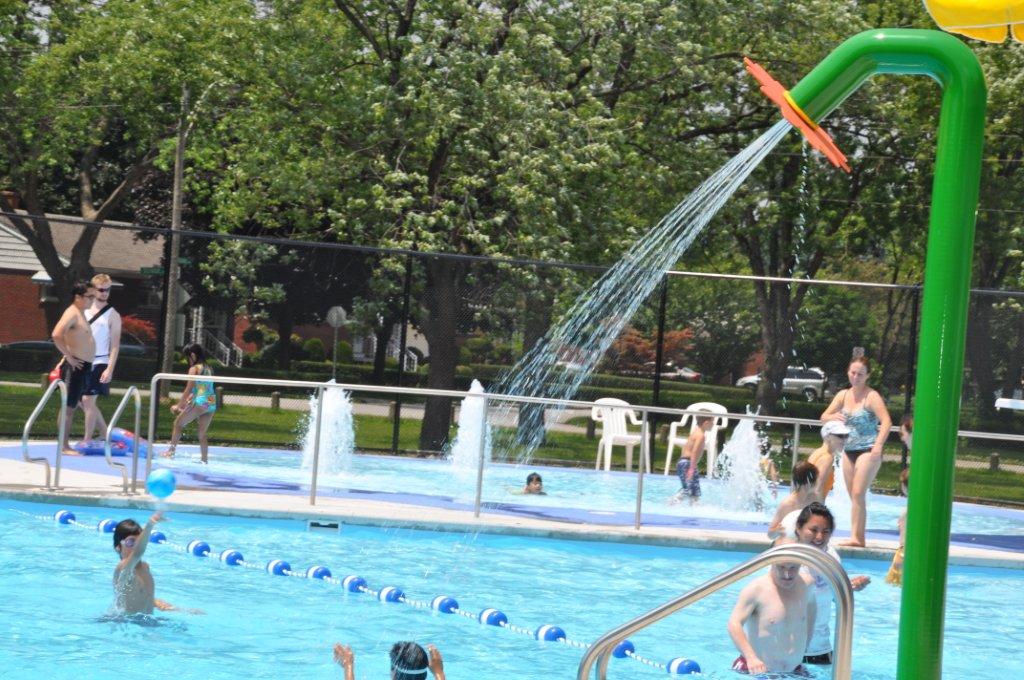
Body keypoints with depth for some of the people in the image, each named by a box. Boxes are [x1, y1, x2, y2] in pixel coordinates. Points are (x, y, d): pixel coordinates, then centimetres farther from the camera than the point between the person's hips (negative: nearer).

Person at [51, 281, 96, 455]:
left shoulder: (81, 313, 16)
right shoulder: (71, 313, -14)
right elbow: (56, 335, -28)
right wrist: (69, 357, -21)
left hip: (84, 366, 10)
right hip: (75, 367, -10)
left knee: (72, 406, 11)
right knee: (69, 406, -5)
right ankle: (64, 446, -2)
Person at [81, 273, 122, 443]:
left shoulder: (112, 315, -4)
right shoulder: (84, 310, 10)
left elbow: (115, 345, -8)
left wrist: (110, 369, -16)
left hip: (99, 363, -6)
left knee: (88, 400, -10)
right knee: (83, 401, 9)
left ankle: (87, 441, -4)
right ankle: (106, 434, 21)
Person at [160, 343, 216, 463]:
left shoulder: (194, 369, -4)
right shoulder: (208, 369, 18)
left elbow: (188, 390, -6)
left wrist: (179, 406, 3)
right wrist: (184, 403, 22)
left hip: (200, 402, -7)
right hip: (212, 403, 7)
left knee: (178, 423, 7)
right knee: (202, 434, 15)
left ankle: (171, 450, 4)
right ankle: (204, 459, 13)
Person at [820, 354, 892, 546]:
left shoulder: (872, 397, -11)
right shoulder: (843, 395, 8)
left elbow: (886, 421, -21)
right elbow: (824, 417, 10)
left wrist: (878, 445, -33)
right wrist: (834, 417, -15)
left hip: (868, 451, -7)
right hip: (849, 451, 7)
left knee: (858, 494, -15)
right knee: (853, 496, 9)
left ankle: (856, 537, -17)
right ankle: (857, 538, 13)